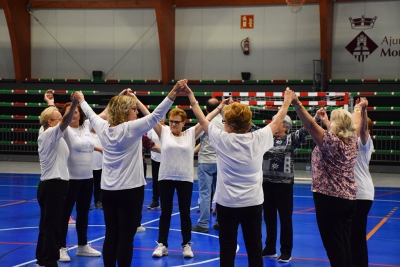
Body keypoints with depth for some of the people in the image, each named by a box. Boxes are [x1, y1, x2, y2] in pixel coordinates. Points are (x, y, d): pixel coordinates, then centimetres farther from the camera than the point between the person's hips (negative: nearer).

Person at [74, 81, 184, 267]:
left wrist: (82, 101, 42)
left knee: (111, 236, 9)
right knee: (126, 238, -2)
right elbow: (155, 116, -23)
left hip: (107, 190, 7)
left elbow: (91, 115, 23)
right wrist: (172, 96, -29)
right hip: (130, 190, -6)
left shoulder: (103, 127, 3)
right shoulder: (131, 128, -14)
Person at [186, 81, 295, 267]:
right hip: (253, 203, 2)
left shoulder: (222, 139, -10)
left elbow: (202, 119, 4)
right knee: (254, 249, 7)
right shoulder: (258, 139, -6)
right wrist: (287, 101, 27)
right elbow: (277, 121, 11)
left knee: (227, 249, 4)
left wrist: (191, 96, 17)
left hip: (227, 203, -2)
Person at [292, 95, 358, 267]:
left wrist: (297, 104, -29)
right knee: (344, 242, 13)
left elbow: (310, 125, -26)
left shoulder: (331, 141, -18)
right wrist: (325, 120, 35)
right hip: (348, 197, 8)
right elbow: (336, 133, 24)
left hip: (329, 197, -8)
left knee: (333, 243, -3)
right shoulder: (352, 142, 4)